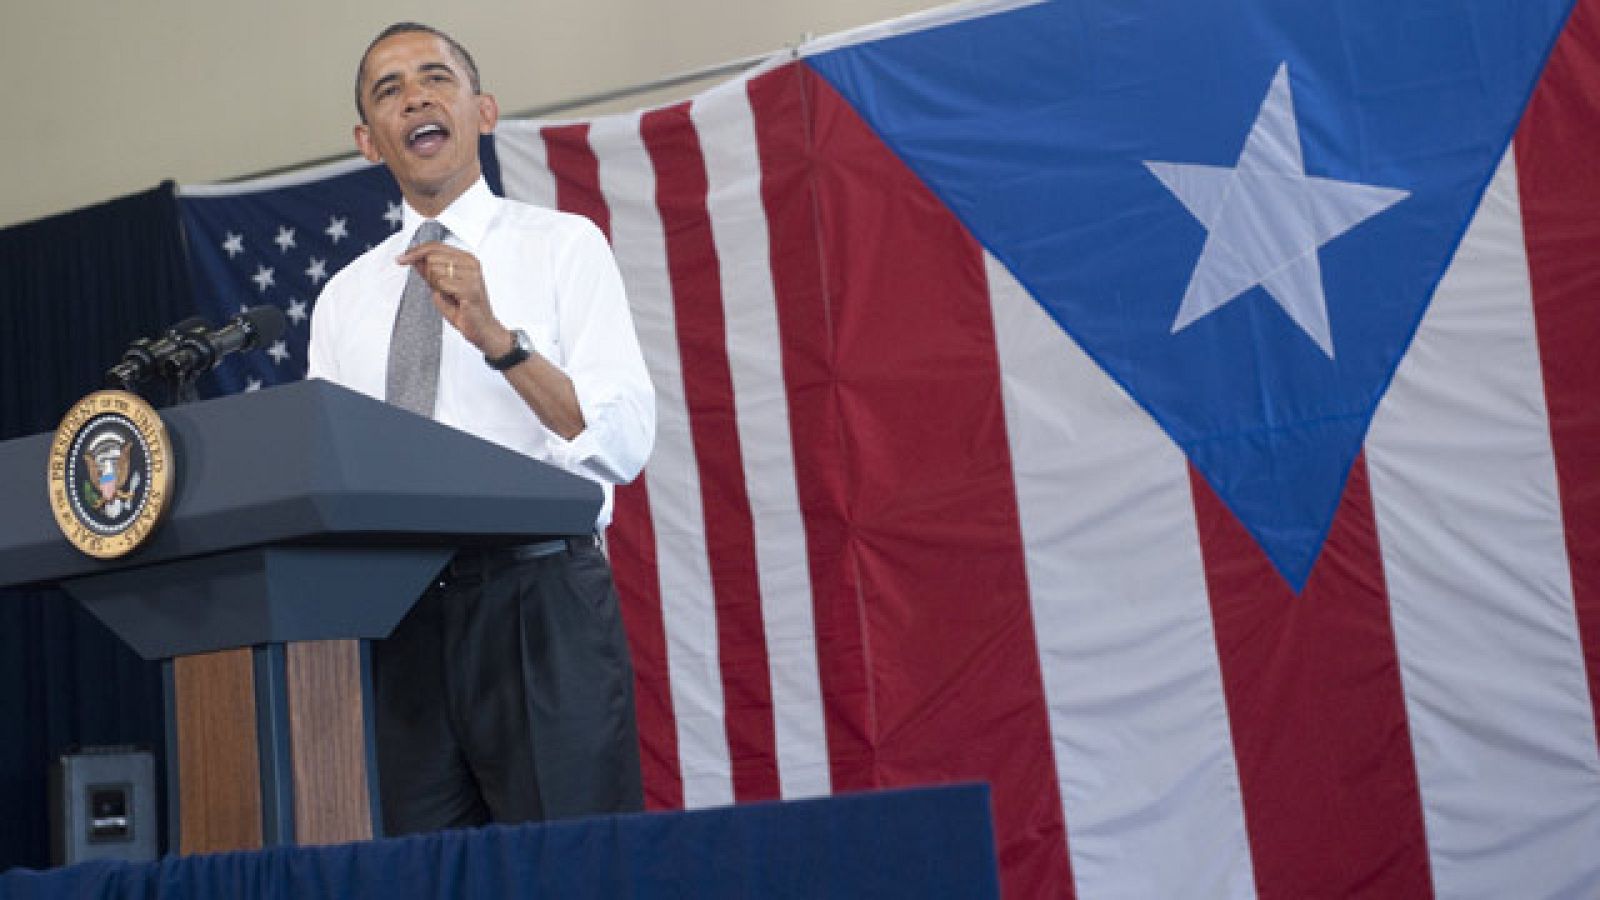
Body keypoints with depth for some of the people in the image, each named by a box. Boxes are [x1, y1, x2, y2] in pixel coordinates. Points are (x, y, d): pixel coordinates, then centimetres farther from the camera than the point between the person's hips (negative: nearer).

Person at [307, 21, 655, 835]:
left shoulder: (561, 245, 3)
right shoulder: (344, 297, 16)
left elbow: (623, 444, -9)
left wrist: (496, 336, -20)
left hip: (539, 605, -4)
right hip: (394, 620, 4)